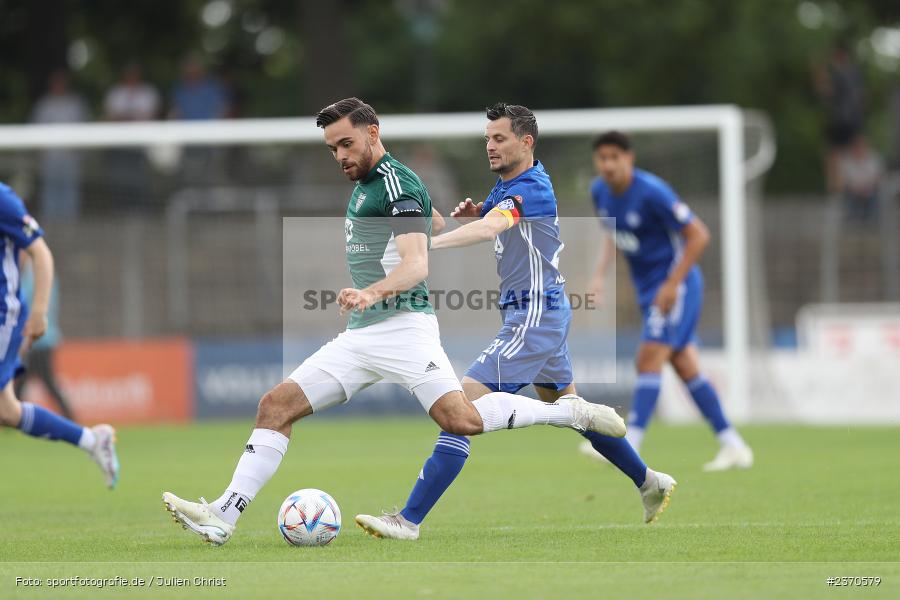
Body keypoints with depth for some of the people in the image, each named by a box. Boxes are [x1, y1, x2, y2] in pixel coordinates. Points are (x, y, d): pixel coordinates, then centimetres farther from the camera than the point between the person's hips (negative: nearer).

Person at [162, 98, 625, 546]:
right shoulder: (362, 186, 20)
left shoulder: (397, 183, -9)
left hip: (402, 326, -9)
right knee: (276, 405, -2)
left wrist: (374, 292, -41)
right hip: (360, 334, 9)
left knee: (461, 420, -25)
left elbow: (416, 265, -22)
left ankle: (569, 412, -5)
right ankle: (222, 518, -6)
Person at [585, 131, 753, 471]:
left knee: (649, 358, -16)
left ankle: (629, 448, -21)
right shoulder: (600, 192, 2)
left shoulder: (652, 192, -21)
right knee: (685, 366, 7)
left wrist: (672, 285, -21)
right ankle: (734, 447, 12)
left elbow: (698, 235, -19)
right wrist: (600, 275, 7)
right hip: (648, 289, 8)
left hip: (676, 286, -8)